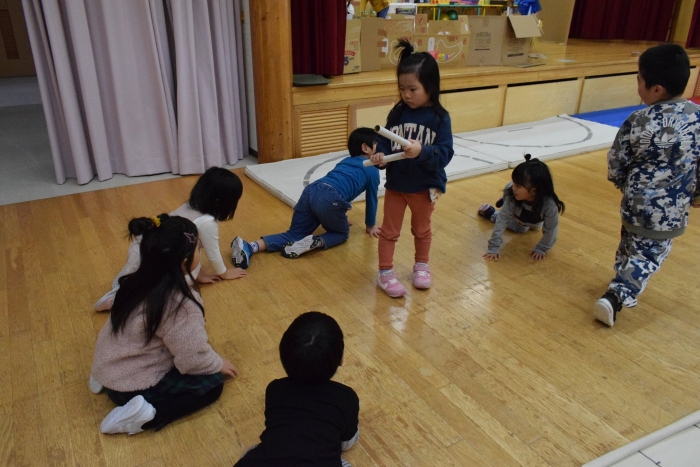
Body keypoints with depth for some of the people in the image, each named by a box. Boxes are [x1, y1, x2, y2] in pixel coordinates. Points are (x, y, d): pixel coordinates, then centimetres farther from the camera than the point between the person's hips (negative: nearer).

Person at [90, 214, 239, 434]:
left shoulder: (141, 281, -6)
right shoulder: (181, 304, -29)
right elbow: (193, 360, -20)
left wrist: (199, 338, 14)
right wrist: (218, 364, -1)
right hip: (132, 387, -7)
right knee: (212, 382, 3)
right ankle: (147, 412, -9)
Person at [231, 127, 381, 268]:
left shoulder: (345, 161, 34)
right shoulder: (372, 170, 15)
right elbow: (372, 198, 23)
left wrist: (338, 218, 53)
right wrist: (370, 225, 37)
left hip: (311, 191, 6)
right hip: (329, 199, -6)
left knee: (294, 234, 12)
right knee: (341, 233, 20)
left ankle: (249, 247, -9)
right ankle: (314, 242, -11)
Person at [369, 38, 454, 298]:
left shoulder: (439, 117, -15)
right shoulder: (396, 113, -6)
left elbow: (445, 153, -20)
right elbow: (384, 142, -1)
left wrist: (422, 152, -37)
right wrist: (380, 155, -23)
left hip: (425, 187, -2)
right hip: (395, 184, 2)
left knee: (421, 230, 20)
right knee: (389, 231, 11)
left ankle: (421, 266, 41)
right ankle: (385, 273, 26)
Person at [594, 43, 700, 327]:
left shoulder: (638, 122, -17)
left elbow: (615, 163, -7)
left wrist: (623, 184, 15)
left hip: (637, 202, 0)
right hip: (671, 208, 0)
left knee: (630, 245, 23)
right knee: (649, 255, 9)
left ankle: (623, 287, 38)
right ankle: (617, 297, -4)